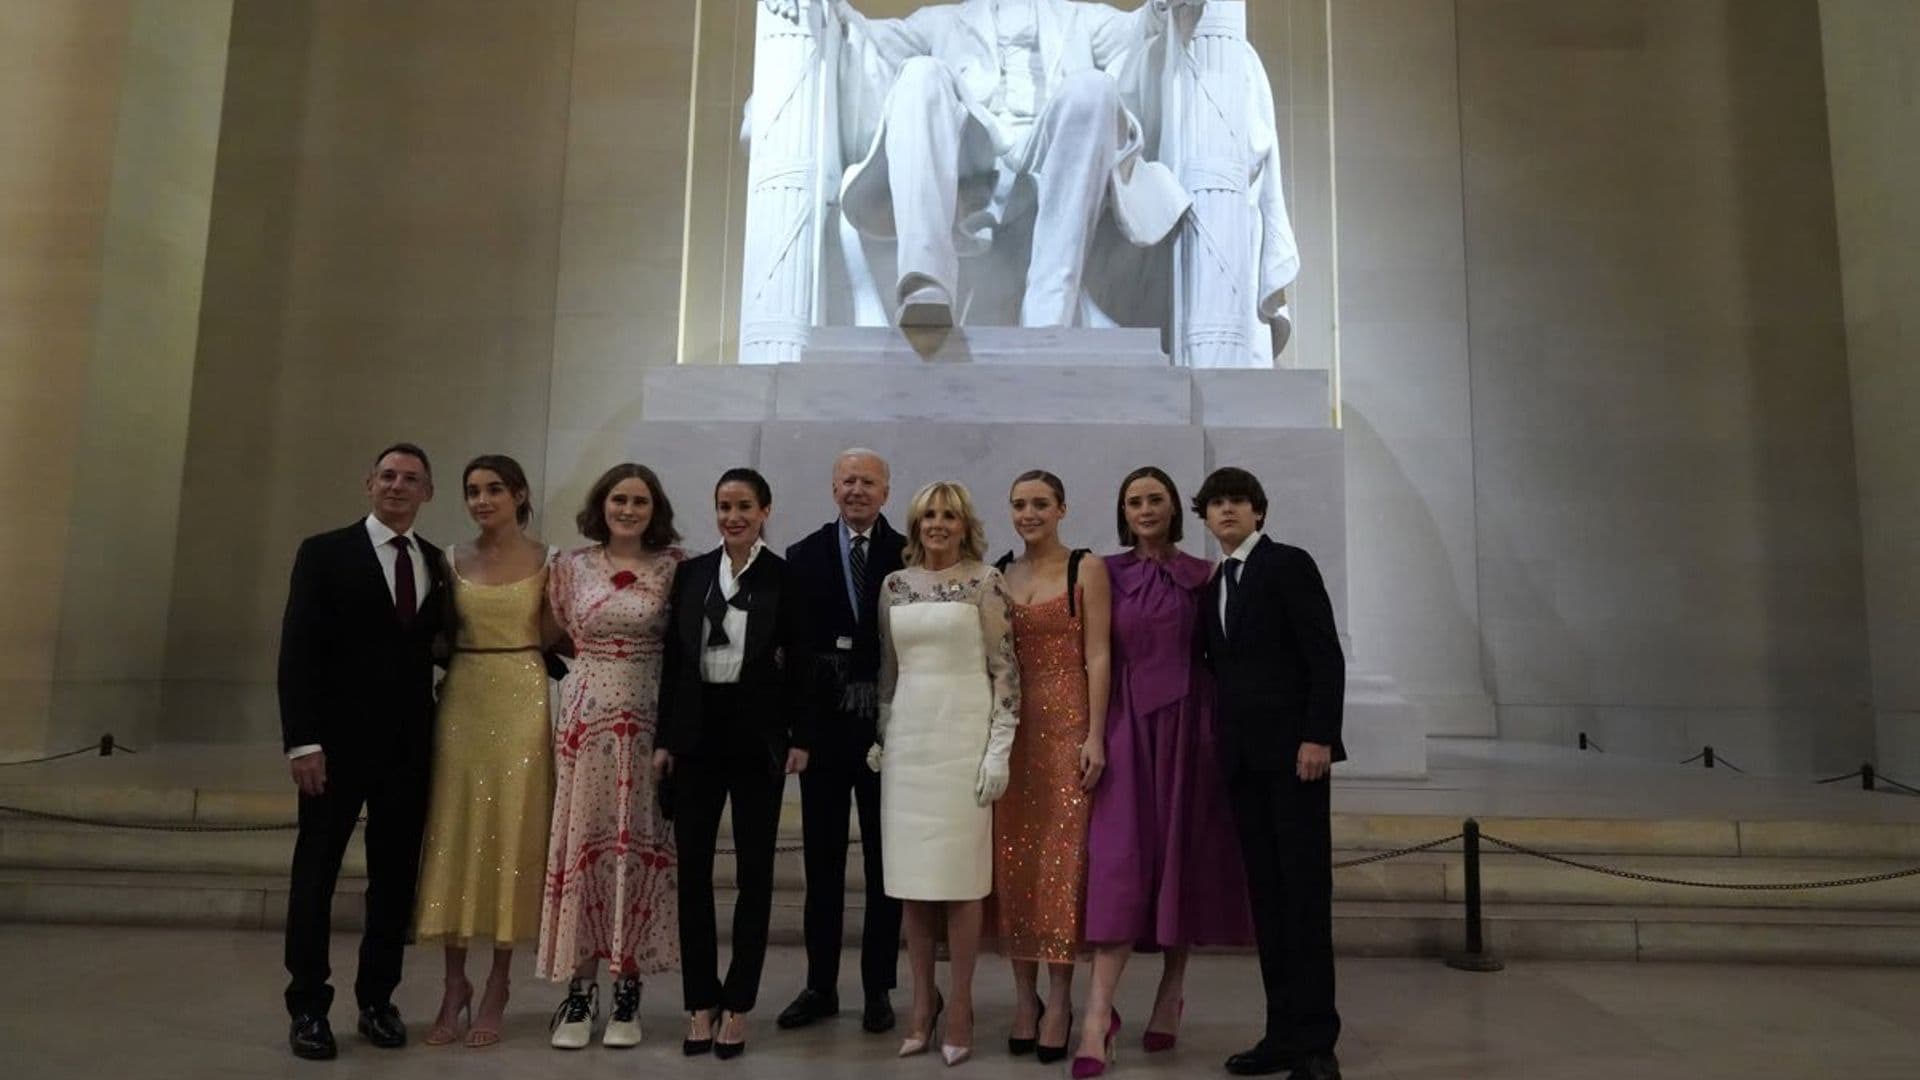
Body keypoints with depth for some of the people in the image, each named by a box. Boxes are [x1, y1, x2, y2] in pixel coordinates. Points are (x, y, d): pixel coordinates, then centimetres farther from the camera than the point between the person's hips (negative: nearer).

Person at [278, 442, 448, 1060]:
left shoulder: (436, 564, 9)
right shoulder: (325, 553, -3)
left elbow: (437, 645, 9)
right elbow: (298, 652, -8)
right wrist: (302, 741, -14)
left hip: (409, 746, 4)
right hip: (339, 742, -3)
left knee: (396, 876, 10)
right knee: (316, 873, 7)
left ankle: (377, 1001, 23)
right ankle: (308, 1007, 19)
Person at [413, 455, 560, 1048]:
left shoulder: (545, 560, 0)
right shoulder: (453, 560, 8)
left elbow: (552, 636, 0)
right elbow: (442, 634, 12)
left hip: (521, 702, -3)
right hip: (461, 700, 3)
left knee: (512, 837, 2)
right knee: (455, 835, 4)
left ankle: (497, 987, 14)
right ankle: (455, 983, 17)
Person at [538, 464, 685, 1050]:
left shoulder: (674, 566, 1)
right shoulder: (571, 567, 6)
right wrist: (592, 664, 4)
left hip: (648, 719, -1)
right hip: (586, 715, 1)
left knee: (639, 845, 3)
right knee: (582, 842, 2)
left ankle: (627, 990, 14)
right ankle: (580, 988, 11)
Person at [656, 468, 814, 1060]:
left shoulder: (784, 576, -3)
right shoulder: (691, 573, 6)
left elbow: (798, 664, -2)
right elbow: (673, 660, 7)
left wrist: (800, 739, -7)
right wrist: (664, 739, 4)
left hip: (758, 732, -3)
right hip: (698, 729, 3)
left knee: (754, 872, 5)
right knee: (692, 869, 5)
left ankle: (738, 1007, 16)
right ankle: (701, 1004, 18)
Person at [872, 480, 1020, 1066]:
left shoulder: (985, 580, -3)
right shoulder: (895, 585, 9)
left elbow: (1005, 669, -5)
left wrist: (999, 747, -10)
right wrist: (877, 736, 11)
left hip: (964, 732, -4)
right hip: (906, 734, 4)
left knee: (960, 872, 0)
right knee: (912, 872, 8)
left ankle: (960, 1007, 12)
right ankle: (922, 1001, 21)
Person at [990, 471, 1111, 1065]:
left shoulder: (1086, 569, 0)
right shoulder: (997, 574, 11)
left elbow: (1097, 657, -5)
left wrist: (1095, 736, -12)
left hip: (1066, 725, -4)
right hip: (1009, 726, 4)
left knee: (1062, 856, -3)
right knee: (1012, 858, 5)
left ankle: (1059, 999, 7)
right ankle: (1024, 994, 15)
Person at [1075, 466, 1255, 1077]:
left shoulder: (1202, 575, 6)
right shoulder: (1107, 574, 6)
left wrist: (1216, 729, -4)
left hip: (1184, 726, 1)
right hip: (1126, 727, -1)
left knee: (1180, 855, 6)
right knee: (1119, 863, -8)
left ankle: (1171, 992, 23)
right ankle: (1097, 1017, -9)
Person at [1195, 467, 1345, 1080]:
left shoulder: (1289, 565, -2)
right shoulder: (1213, 587, 18)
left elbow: (1326, 657, -9)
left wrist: (1319, 737, -17)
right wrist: (1223, 743, 9)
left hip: (1293, 748, -6)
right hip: (1242, 755, 7)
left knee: (1305, 891, -4)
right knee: (1266, 895, 7)